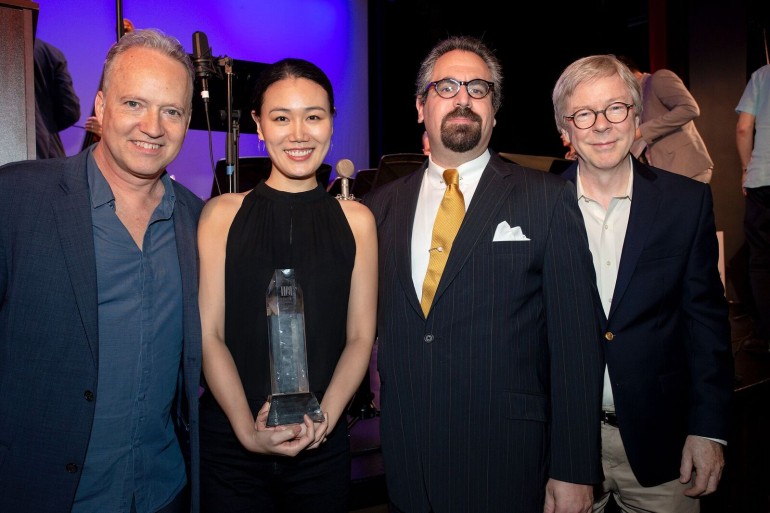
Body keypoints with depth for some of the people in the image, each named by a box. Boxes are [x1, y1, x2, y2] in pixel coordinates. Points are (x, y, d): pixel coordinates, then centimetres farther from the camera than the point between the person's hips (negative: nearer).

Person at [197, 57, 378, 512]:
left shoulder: (356, 219, 1)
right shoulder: (222, 214, -1)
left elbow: (360, 337, 1)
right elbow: (210, 335, -3)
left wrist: (322, 418, -12)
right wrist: (248, 428, -13)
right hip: (229, 444, -1)